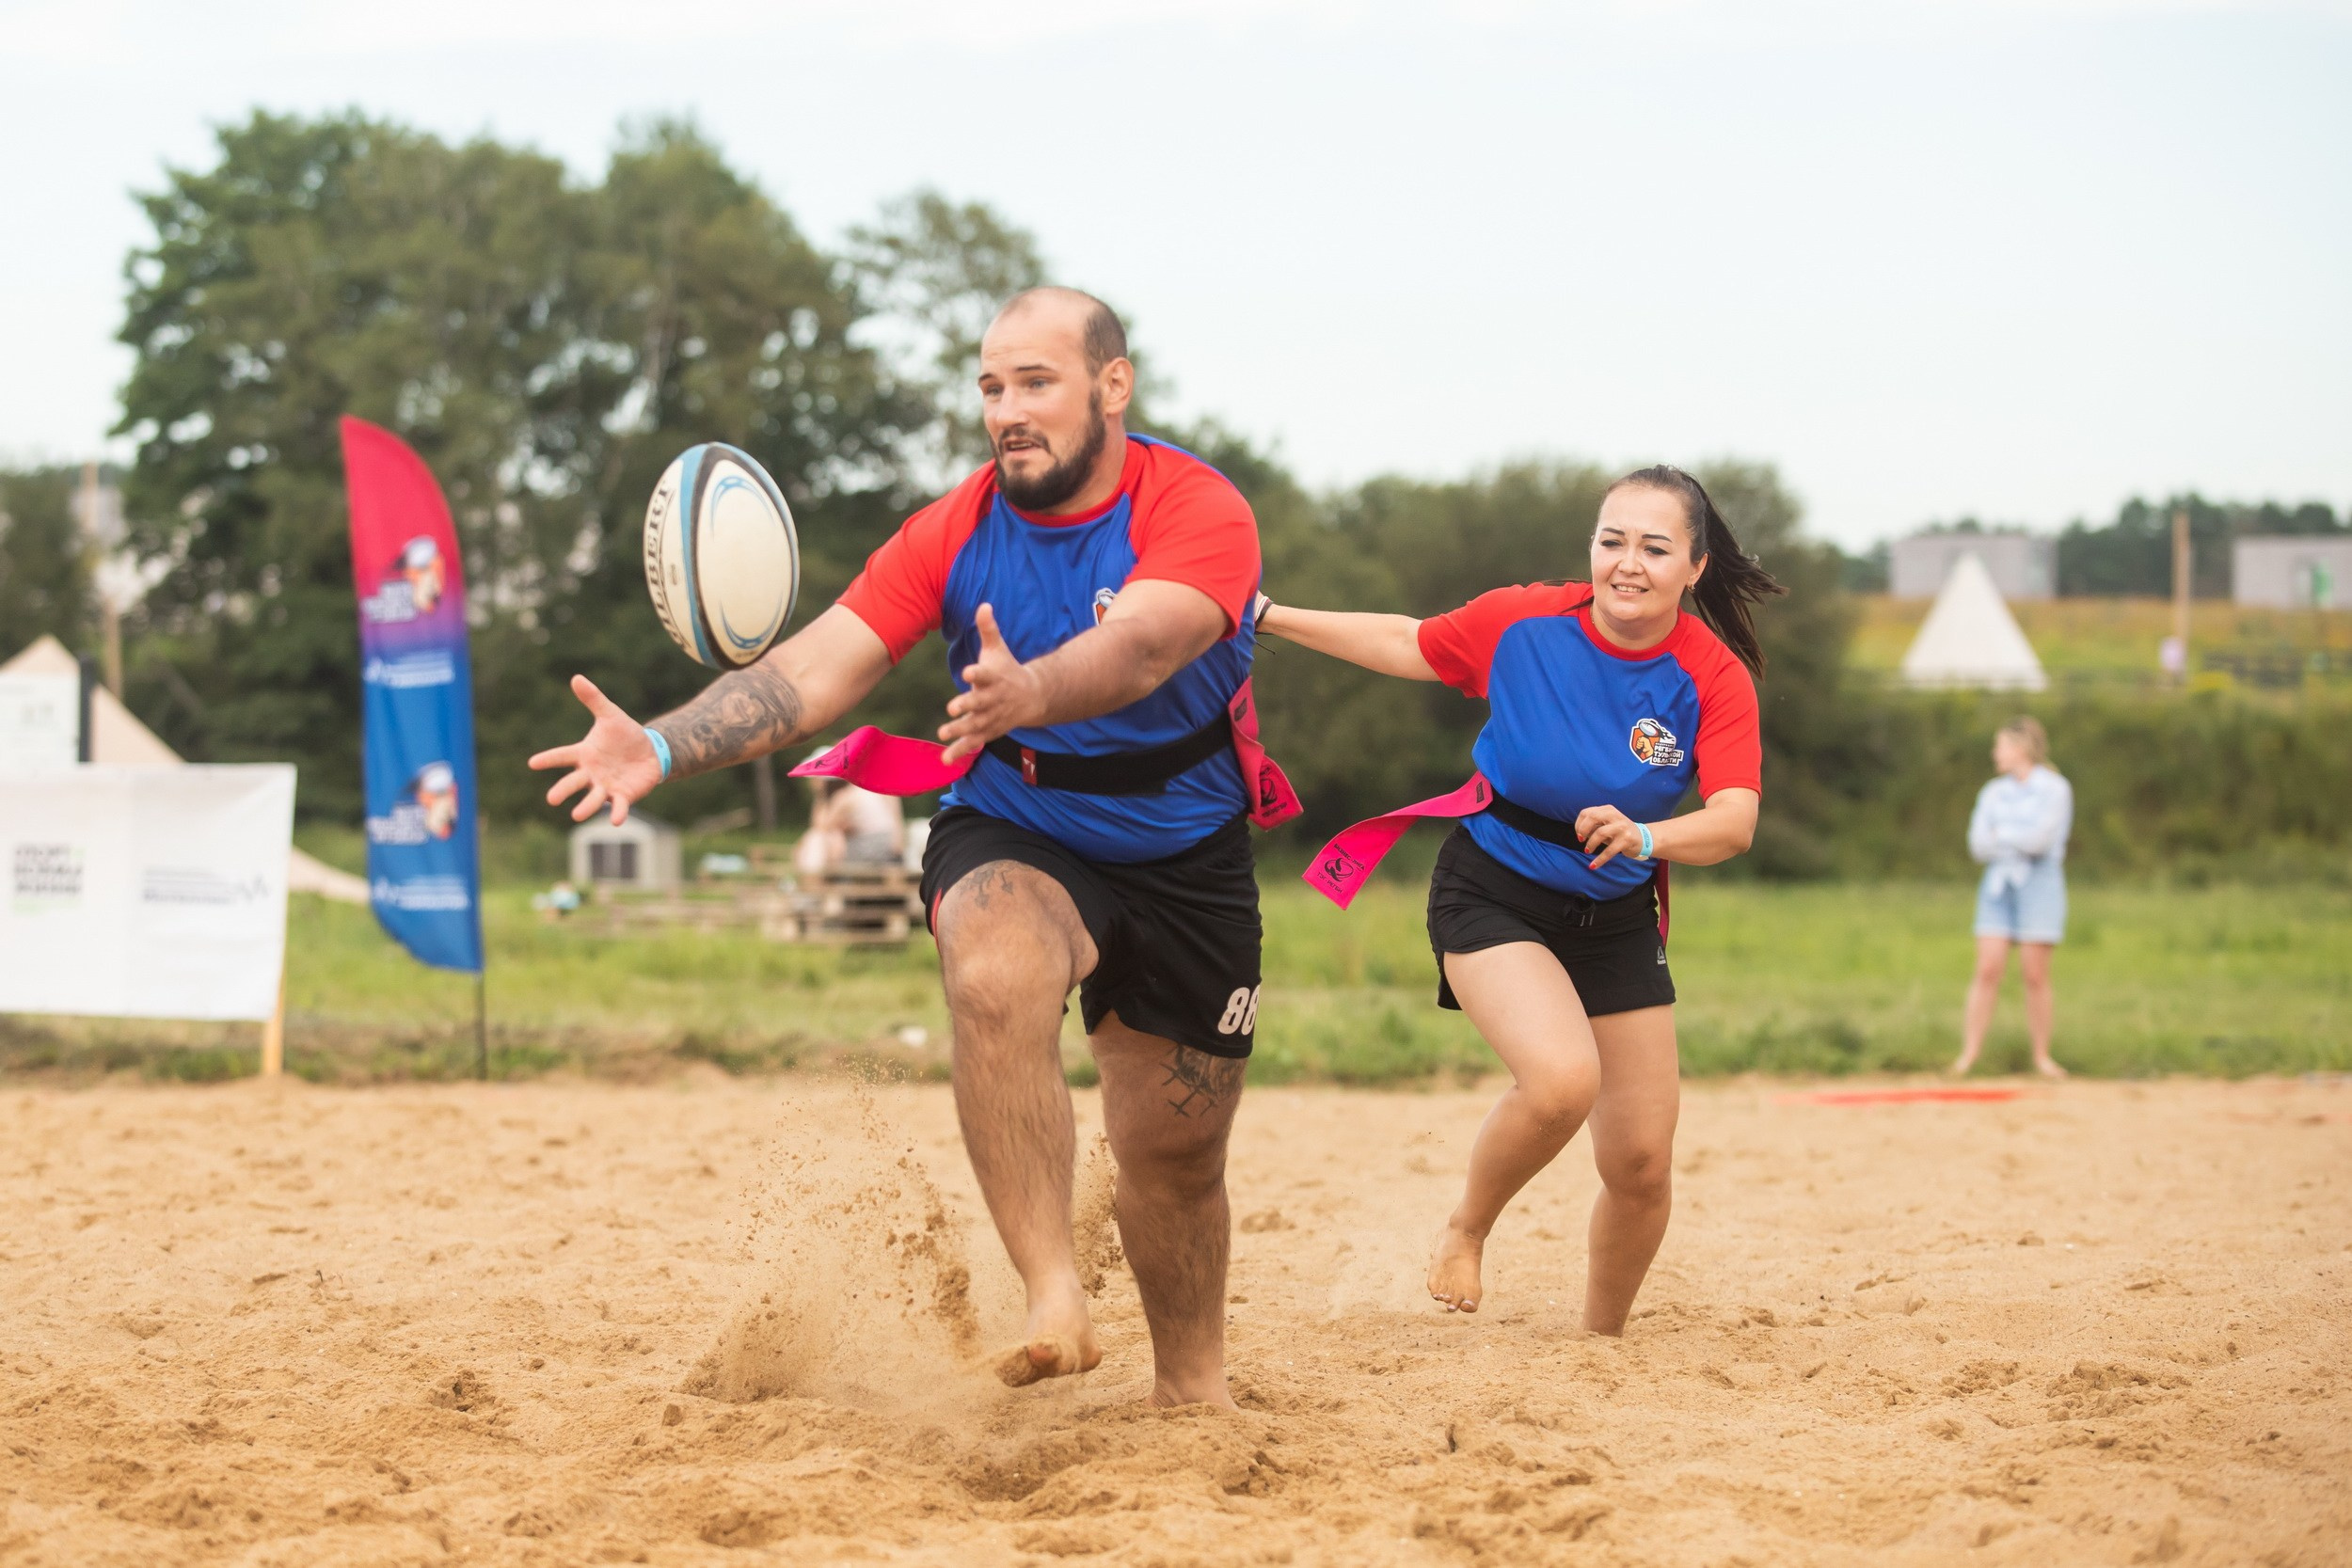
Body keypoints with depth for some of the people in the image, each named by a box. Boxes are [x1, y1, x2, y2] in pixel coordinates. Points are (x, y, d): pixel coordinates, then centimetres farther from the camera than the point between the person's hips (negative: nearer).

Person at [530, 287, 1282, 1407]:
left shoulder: (1199, 512, -18)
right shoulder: (955, 532, -9)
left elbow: (1139, 647, -39)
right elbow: (817, 666, -18)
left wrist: (1031, 694, -61)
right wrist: (662, 748, -34)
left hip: (1185, 861, 0)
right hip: (1011, 837, 0)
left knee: (1175, 1149, 7)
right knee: (996, 980, -35)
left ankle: (1191, 1389, 32)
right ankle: (1054, 1299, -34)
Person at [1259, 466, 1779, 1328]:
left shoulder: (1715, 677, -14)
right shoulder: (1523, 621, -13)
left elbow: (1735, 820, -25)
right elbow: (1406, 644, 4)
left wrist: (1644, 838, -46)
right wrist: (1264, 614, 4)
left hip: (1615, 922, 3)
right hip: (1493, 893, -3)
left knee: (1642, 1166, 2)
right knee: (1563, 1079, -29)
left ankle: (1603, 1339, 29)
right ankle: (1466, 1228, 0)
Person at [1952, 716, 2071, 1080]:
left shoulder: (2055, 788, -3)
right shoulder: (1993, 792, 12)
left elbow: (2040, 838, -15)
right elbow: (1979, 845, 3)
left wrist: (2000, 835, -2)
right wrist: (2020, 841, -9)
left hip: (2039, 883, -4)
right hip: (1997, 885, 4)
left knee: (2035, 974, -4)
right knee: (1988, 970, -6)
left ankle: (2042, 1057, 5)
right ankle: (1968, 1055, -8)